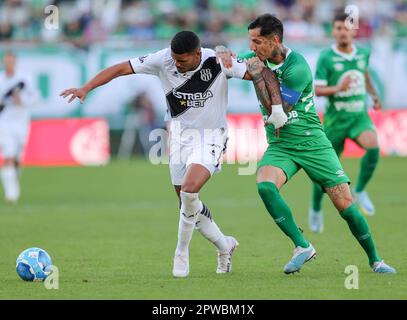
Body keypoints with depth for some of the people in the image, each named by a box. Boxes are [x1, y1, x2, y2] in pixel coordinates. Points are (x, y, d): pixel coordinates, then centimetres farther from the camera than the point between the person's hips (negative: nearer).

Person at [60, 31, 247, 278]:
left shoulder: (217, 62, -21)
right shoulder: (164, 60, -14)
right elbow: (122, 68, -13)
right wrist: (86, 88, -21)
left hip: (211, 137, -4)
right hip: (181, 134, 4)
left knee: (189, 190, -26)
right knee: (188, 204, 8)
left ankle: (182, 253, -6)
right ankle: (225, 246, 31)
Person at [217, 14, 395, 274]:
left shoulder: (297, 67, -19)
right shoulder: (257, 59, 0)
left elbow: (277, 113, -21)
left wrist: (259, 75, -21)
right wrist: (224, 55, -14)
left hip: (312, 142, -4)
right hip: (280, 146, 4)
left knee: (345, 204, -7)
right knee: (265, 185, -29)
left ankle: (375, 259, 14)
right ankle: (302, 247, -20)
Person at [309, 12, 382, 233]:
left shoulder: (363, 54, 4)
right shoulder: (326, 57, -9)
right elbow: (317, 90, -12)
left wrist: (373, 94, 18)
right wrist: (337, 88, -28)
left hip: (359, 116, 2)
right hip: (335, 118, -2)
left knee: (373, 146, -29)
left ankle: (360, 191, -7)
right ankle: (316, 210, 31)